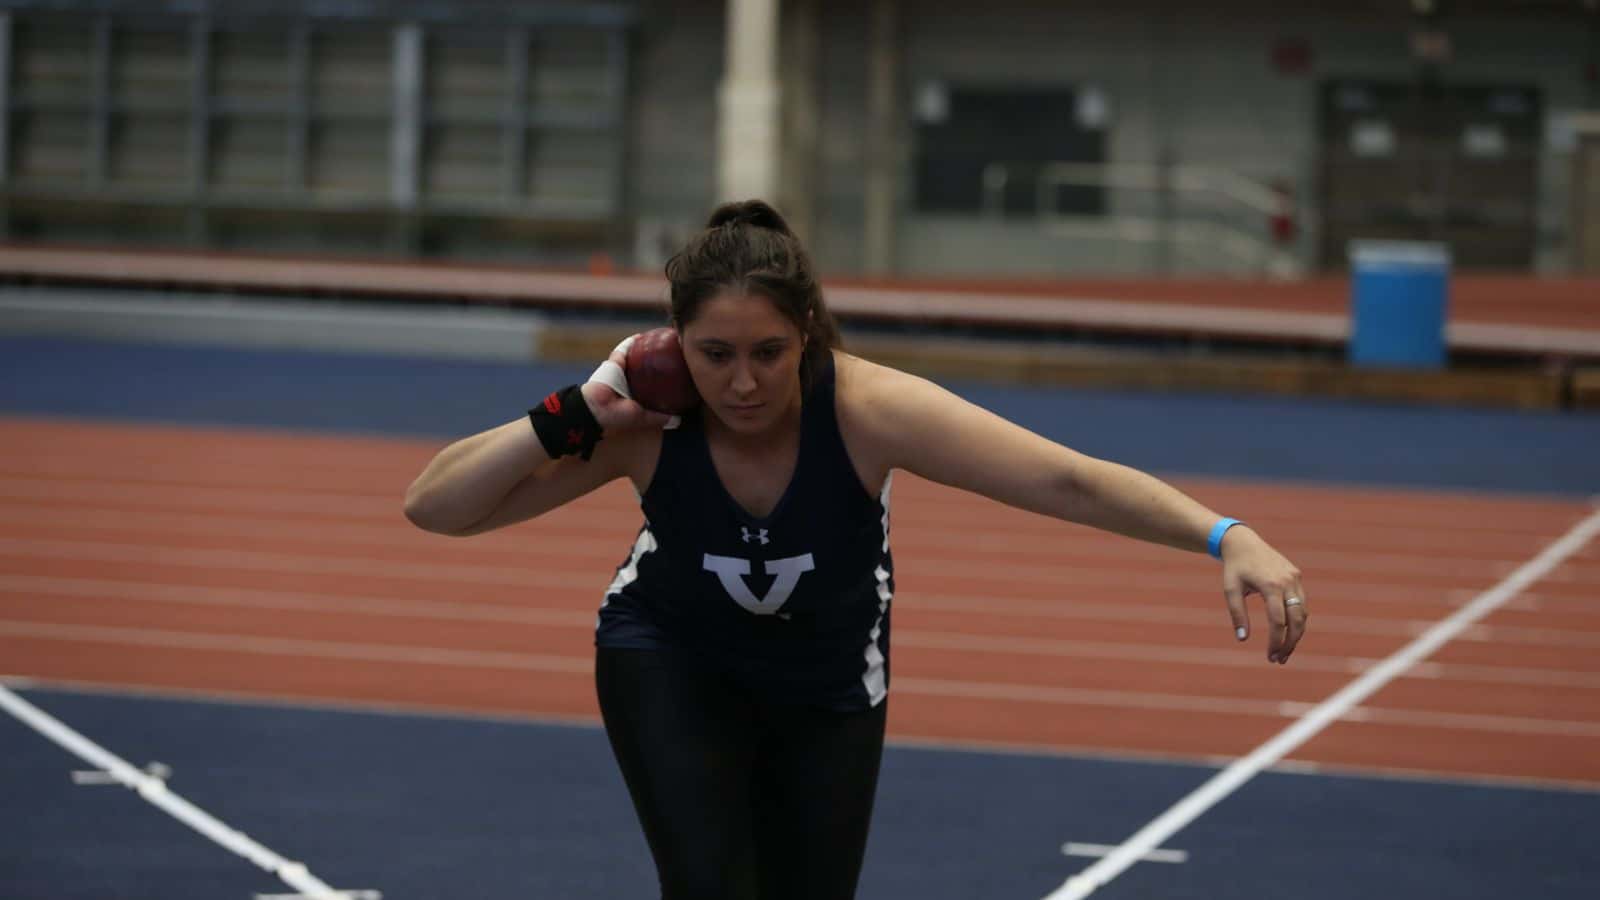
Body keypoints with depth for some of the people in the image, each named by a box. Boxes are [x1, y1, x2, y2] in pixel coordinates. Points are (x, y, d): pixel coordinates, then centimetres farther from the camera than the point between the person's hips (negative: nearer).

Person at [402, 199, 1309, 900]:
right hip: (671, 659, -1)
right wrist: (574, 417, -42)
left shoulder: (867, 410, -35)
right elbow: (434, 506, -28)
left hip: (829, 682, 1)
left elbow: (1069, 480, -43)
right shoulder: (644, 426, -30)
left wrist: (1228, 538, -56)